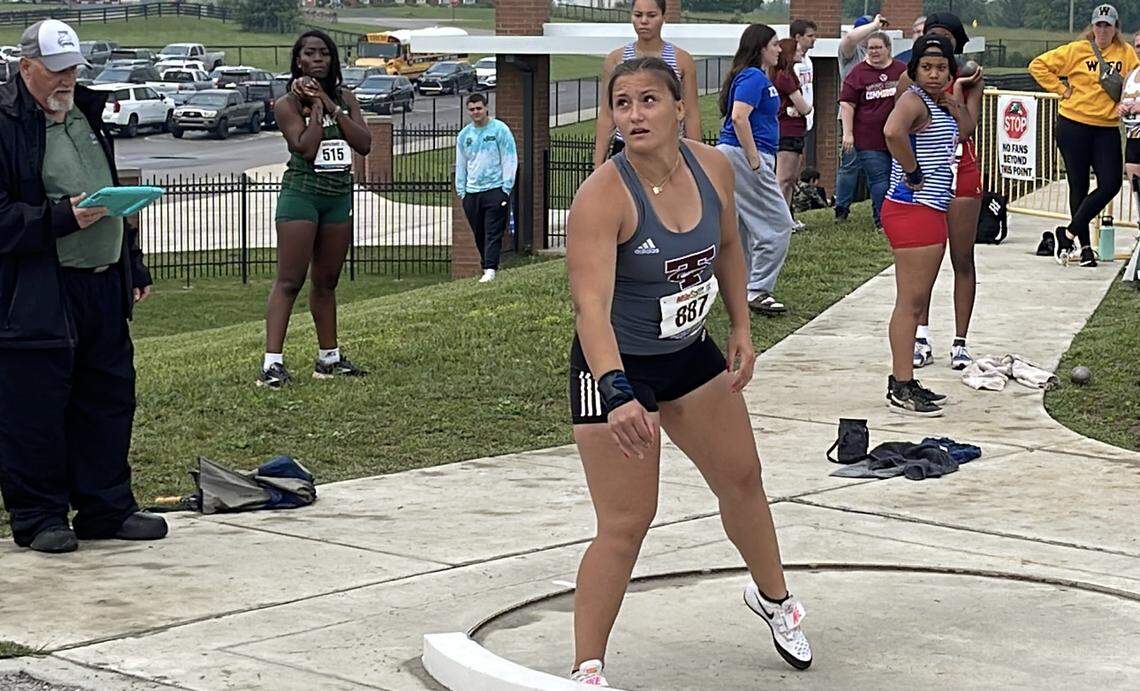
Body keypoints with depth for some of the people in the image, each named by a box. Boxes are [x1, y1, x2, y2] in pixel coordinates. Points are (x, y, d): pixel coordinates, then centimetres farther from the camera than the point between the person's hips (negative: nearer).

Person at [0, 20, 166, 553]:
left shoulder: (85, 114, 17)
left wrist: (134, 270, 22)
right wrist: (63, 219, -23)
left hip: (104, 286, 8)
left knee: (108, 400, 11)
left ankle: (106, 509, 22)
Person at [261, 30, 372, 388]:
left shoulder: (345, 98, 10)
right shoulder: (288, 104, -5)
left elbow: (364, 144, -4)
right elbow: (306, 149, -19)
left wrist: (330, 105, -8)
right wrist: (316, 106, -12)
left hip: (340, 194, 6)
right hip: (301, 192, -6)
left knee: (326, 281, 13)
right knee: (289, 281, -11)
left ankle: (329, 357, 21)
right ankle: (272, 362, -16)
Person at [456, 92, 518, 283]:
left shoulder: (500, 130, -1)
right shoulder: (464, 135, 13)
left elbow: (510, 160, -3)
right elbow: (460, 165, 19)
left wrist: (506, 188, -8)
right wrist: (461, 191, 12)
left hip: (495, 190, -5)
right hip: (472, 193, 5)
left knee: (493, 233, -11)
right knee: (479, 235, 8)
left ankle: (490, 269, -17)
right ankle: (486, 266, 16)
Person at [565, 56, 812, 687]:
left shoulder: (713, 168, -8)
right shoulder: (602, 196, -28)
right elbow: (591, 303, -38)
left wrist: (740, 327, 10)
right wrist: (616, 393, -50)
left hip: (691, 354, 7)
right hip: (617, 369, -7)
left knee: (742, 478, 22)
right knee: (626, 525, -8)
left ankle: (773, 598, 49)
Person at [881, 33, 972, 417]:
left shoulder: (937, 103, 15)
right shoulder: (914, 100, -14)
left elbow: (965, 127, 28)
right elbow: (893, 131, -34)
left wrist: (952, 102, 10)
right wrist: (913, 173, -22)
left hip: (931, 210, 10)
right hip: (912, 209, -10)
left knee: (917, 301, 14)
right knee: (910, 300, -9)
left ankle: (905, 382, 21)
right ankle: (901, 389, -7)